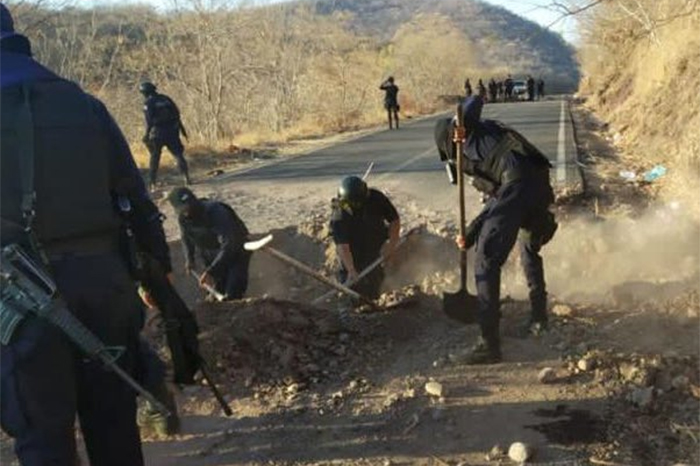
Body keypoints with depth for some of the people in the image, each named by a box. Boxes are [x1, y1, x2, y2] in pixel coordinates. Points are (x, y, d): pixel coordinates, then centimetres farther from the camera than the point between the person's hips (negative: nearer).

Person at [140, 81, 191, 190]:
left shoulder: (148, 102, -5)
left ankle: (153, 183, 5)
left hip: (158, 133, -3)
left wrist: (147, 134, -10)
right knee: (178, 155, 10)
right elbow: (177, 114, 9)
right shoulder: (165, 98, 9)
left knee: (154, 158, 7)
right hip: (172, 132, 3)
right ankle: (186, 177, -2)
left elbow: (149, 120, -14)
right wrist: (182, 128, 15)